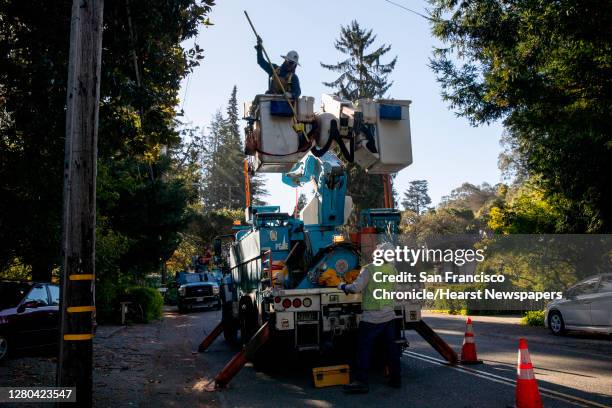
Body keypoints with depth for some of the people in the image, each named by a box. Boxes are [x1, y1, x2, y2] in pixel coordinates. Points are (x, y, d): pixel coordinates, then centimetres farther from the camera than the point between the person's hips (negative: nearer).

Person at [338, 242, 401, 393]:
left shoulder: (369, 269, -14)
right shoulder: (392, 269, 3)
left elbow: (356, 288, -19)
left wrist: (343, 286, -1)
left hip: (371, 317, -6)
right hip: (389, 314, 6)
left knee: (364, 348, 0)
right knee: (391, 347, 13)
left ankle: (361, 382, -1)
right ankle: (396, 379, 20)